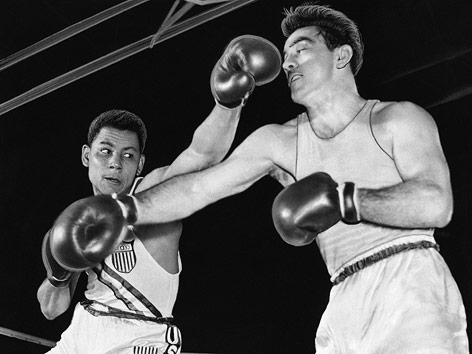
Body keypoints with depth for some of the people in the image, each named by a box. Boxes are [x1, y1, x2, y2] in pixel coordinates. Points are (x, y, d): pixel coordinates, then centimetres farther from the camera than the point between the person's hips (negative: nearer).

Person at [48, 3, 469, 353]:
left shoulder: (397, 119, 6)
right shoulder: (280, 142, 15)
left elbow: (436, 203, -9)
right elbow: (197, 187, 7)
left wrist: (343, 201, -16)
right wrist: (124, 209, -6)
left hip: (412, 281, -3)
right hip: (347, 304, 3)